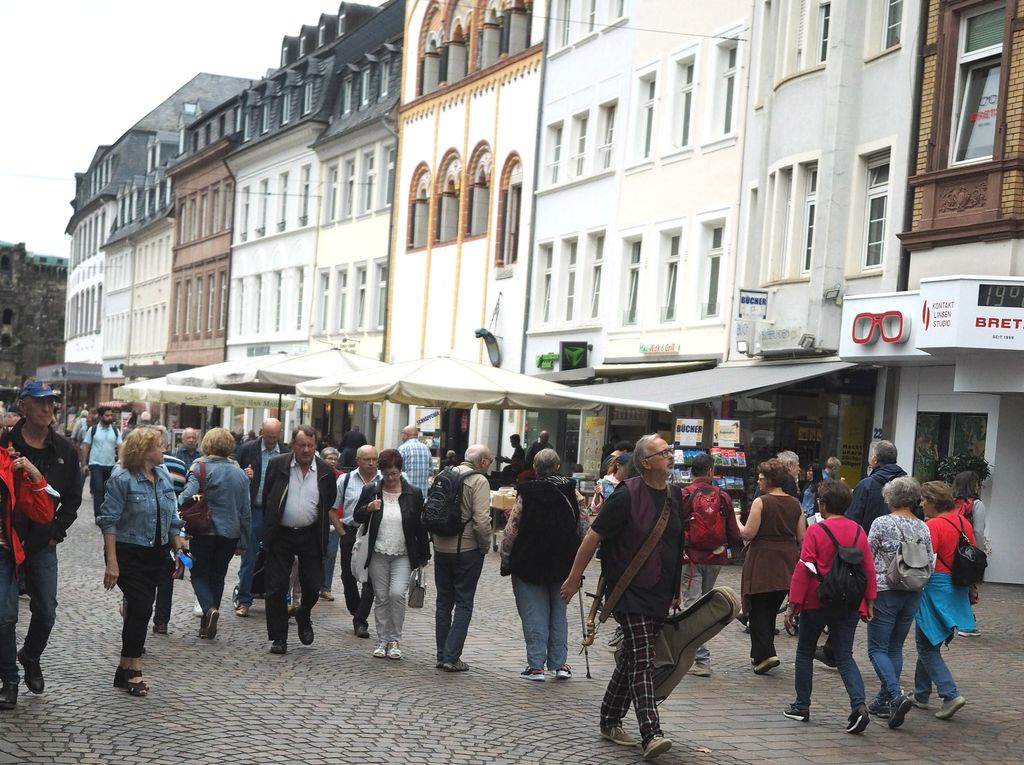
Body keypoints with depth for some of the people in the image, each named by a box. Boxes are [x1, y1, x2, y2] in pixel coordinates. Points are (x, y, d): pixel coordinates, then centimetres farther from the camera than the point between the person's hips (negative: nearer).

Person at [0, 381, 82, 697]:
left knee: (46, 612, 4)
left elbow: (73, 497, 12)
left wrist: (56, 532, 4)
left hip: (43, 544, 3)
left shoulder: (65, 450, 3)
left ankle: (31, 658, 32)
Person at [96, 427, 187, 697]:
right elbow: (109, 521, -14)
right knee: (141, 607, -13)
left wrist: (179, 548, 12)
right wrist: (112, 562, -18)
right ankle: (133, 669, -5)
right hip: (129, 553, -6)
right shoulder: (122, 479, -12)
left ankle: (126, 668, 15)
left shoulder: (164, 477, 8)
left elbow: (173, 519, 16)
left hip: (156, 553, 7)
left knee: (140, 608, 8)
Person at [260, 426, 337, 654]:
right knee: (276, 589, 1)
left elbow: (330, 501, 15)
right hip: (280, 535, -1)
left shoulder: (325, 471, -2)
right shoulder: (277, 464, -4)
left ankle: (303, 617, 35)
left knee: (313, 586, 4)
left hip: (310, 536, 1)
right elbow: (266, 496, 8)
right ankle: (278, 638, 11)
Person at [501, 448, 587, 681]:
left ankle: (536, 665, 2)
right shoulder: (571, 492, -3)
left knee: (534, 615, 4)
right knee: (559, 612, 14)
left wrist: (505, 559, 2)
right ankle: (559, 663, 14)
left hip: (529, 564, -2)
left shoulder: (526, 494, -9)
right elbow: (584, 528, 0)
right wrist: (578, 559, 11)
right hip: (562, 564, 2)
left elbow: (511, 531, -9)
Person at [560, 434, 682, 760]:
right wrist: (575, 577, -8)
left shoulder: (675, 496, 9)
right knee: (642, 661, -13)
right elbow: (594, 536, -9)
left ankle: (610, 721, 25)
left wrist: (676, 591, 22)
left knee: (631, 660, 14)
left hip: (660, 596, 7)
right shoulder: (627, 496, -13)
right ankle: (651, 735, -18)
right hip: (631, 593, -7)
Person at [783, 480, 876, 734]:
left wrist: (792, 604, -8)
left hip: (817, 603, -4)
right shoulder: (858, 531, 3)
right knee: (845, 656, 5)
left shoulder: (816, 531, -11)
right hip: (849, 605, 4)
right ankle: (859, 705, -13)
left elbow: (803, 570, -12)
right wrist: (869, 603, 10)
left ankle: (802, 706, 20)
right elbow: (869, 568, 3)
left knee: (805, 653, 13)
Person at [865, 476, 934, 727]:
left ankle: (896, 695, -19)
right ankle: (884, 700, 19)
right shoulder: (923, 528, 4)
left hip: (885, 592, -5)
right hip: (913, 595, 5)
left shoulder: (882, 523, -10)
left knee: (878, 648, 0)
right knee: (896, 647, 15)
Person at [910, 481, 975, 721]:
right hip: (957, 590, 8)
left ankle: (950, 694, -10)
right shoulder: (963, 523, 7)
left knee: (927, 646, 1)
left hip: (935, 590, -8)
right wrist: (970, 588, 22)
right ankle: (921, 694, 26)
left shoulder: (932, 526, -16)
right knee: (929, 643, 19)